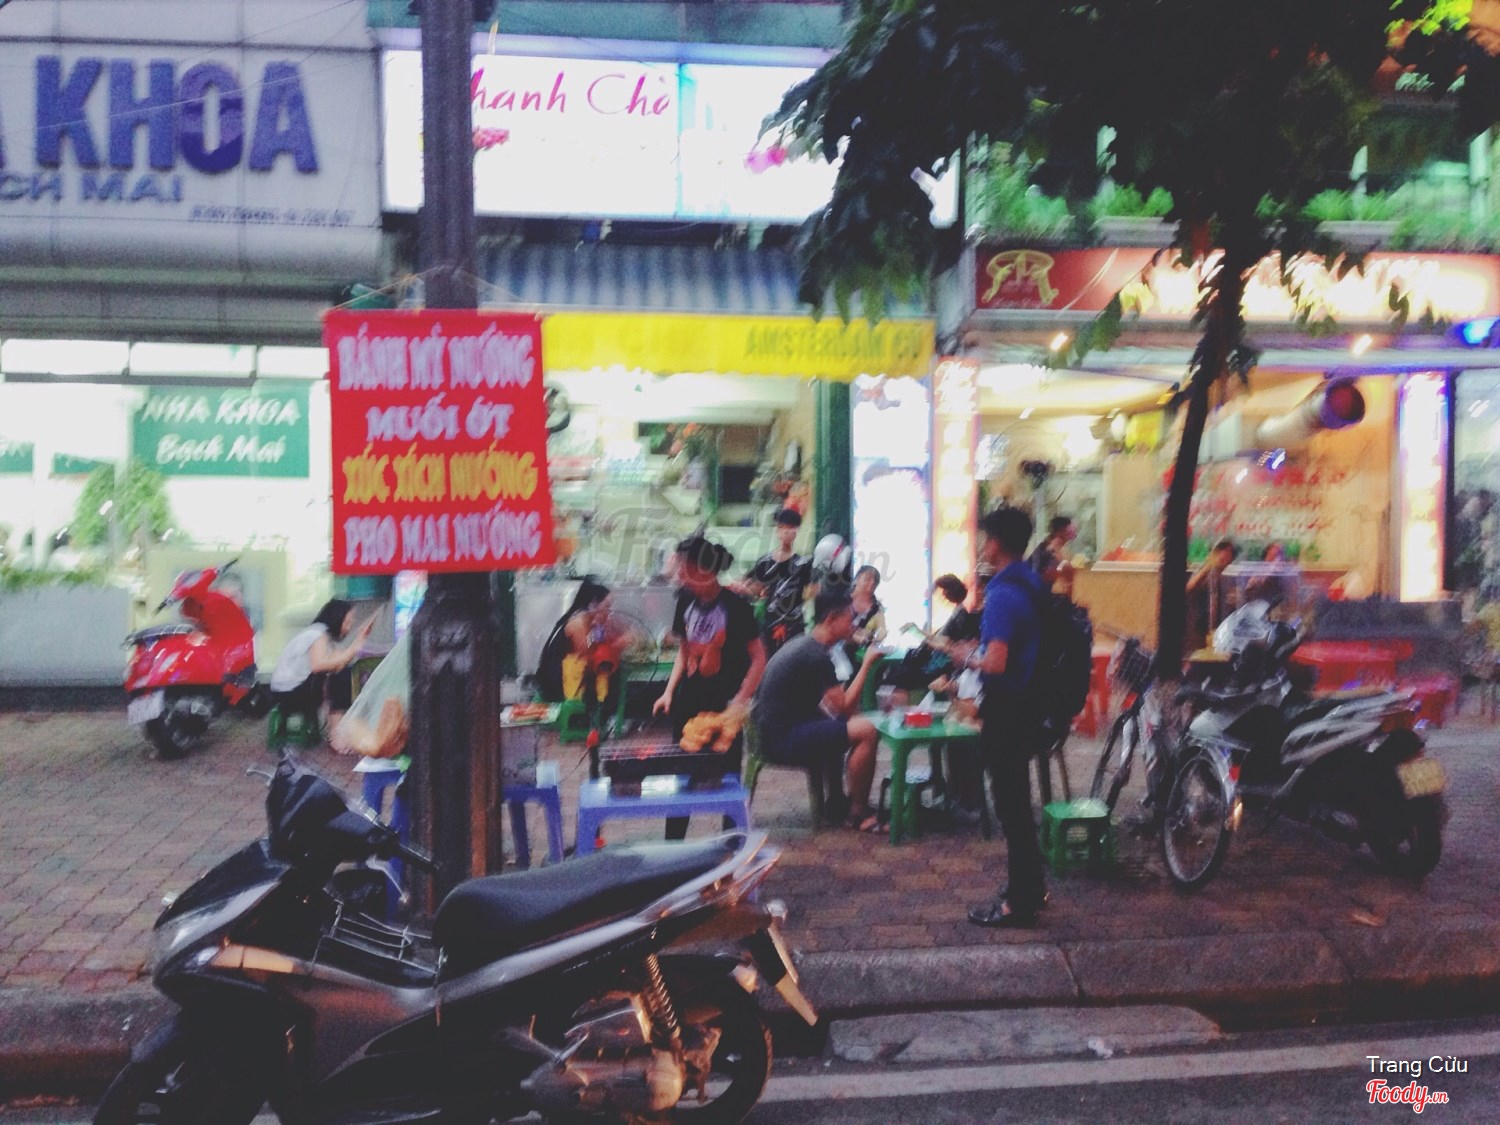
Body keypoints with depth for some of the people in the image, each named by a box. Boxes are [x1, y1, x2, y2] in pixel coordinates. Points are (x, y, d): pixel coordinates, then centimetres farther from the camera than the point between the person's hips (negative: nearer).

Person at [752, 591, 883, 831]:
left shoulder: (801, 644, 14)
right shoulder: (817, 656, -16)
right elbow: (846, 706, -14)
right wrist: (867, 663, -8)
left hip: (772, 732, 11)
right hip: (782, 739, -11)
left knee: (834, 728, 31)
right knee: (866, 731, -16)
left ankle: (836, 802, 30)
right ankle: (858, 813, -1)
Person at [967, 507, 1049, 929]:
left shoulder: (1003, 594, -22)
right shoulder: (1032, 583, 8)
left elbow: (996, 663, -31)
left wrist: (970, 659, -10)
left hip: (1007, 708, -10)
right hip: (1027, 701, 10)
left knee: (1009, 802, 0)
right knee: (1018, 798, 20)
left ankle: (1019, 901, 10)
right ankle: (1030, 885, 31)